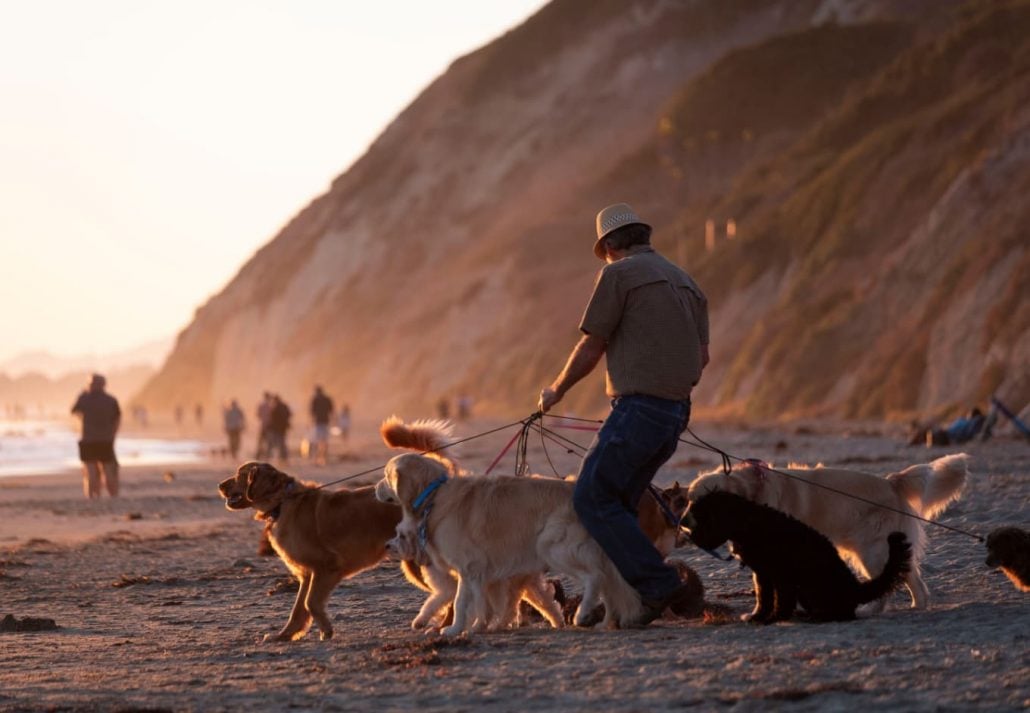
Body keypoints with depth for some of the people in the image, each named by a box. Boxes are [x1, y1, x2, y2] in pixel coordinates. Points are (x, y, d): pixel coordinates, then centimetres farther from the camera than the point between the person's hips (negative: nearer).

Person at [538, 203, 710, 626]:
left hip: (639, 407, -9)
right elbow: (701, 356, 18)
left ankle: (659, 586, -13)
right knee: (618, 502, 14)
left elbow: (591, 347, -3)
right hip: (676, 412, 9)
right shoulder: (685, 282, 18)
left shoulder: (619, 274, -5)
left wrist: (557, 390, 12)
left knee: (592, 499, -6)